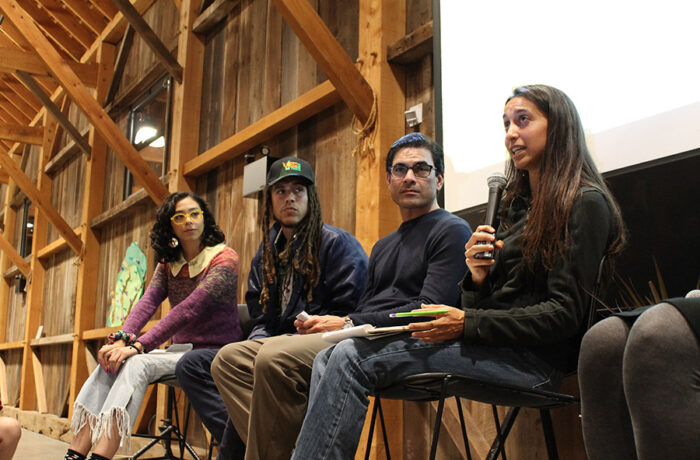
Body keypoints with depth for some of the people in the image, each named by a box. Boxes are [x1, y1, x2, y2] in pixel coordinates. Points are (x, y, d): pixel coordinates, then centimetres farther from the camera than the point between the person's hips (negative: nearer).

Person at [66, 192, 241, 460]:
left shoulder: (224, 259, -9)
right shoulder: (168, 264, 15)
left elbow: (189, 310, -20)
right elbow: (147, 302, -2)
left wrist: (138, 346, -27)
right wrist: (122, 338, -22)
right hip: (180, 350, 7)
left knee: (137, 364, -27)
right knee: (110, 362, -16)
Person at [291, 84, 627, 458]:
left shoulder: (585, 203, -2)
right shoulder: (517, 205, 22)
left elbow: (564, 314, -12)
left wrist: (467, 324, -18)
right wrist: (476, 279, -5)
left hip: (531, 358, -8)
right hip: (493, 345, 8)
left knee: (353, 359, -23)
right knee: (330, 360, -9)